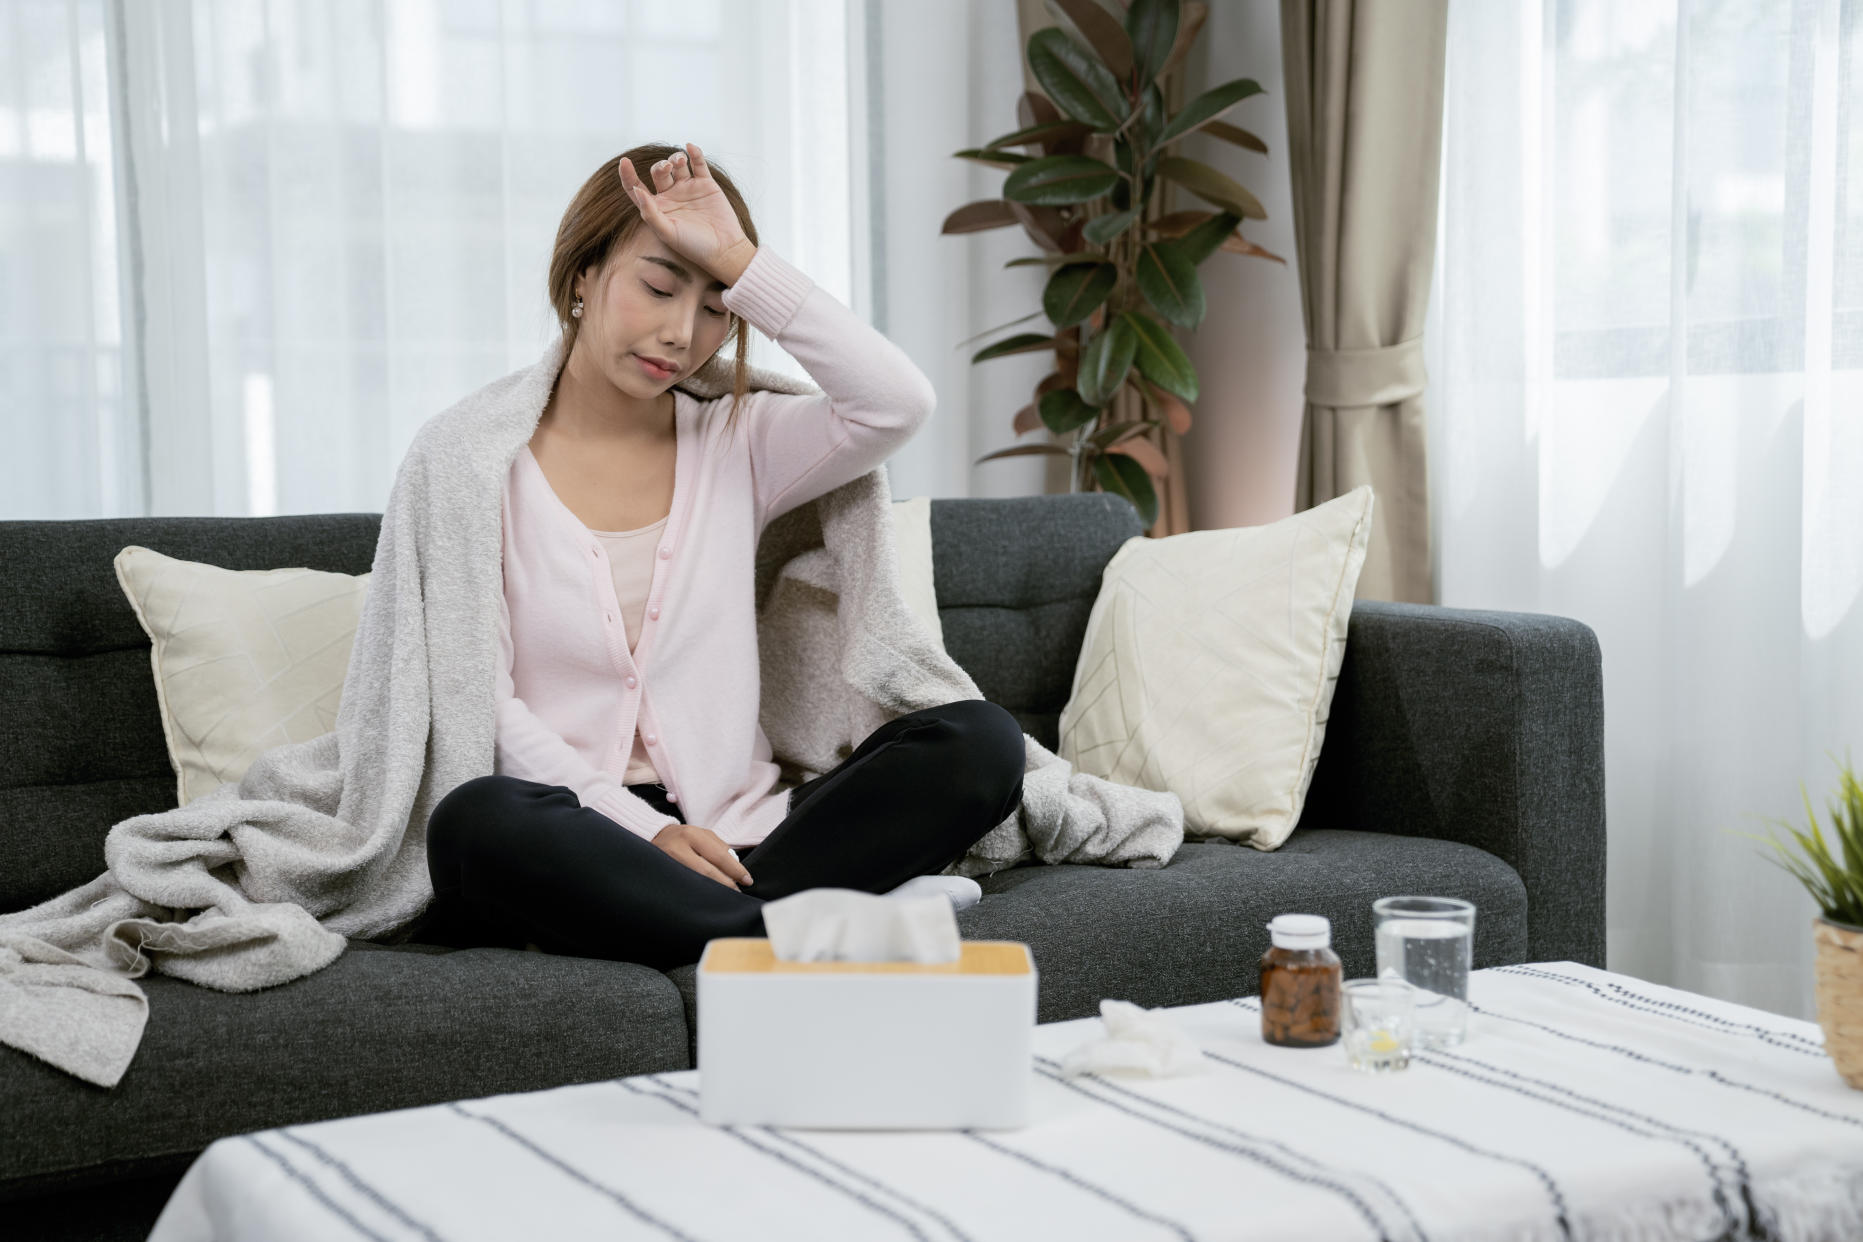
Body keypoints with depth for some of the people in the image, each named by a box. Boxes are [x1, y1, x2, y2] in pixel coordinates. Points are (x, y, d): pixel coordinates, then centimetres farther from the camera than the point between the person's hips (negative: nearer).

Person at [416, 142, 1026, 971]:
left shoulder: (737, 444, 13)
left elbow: (898, 402, -7)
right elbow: (482, 702, -4)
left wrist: (736, 263, -7)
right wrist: (645, 830, -16)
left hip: (727, 836, 3)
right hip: (570, 833, -2)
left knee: (981, 741, -17)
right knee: (477, 822, -38)